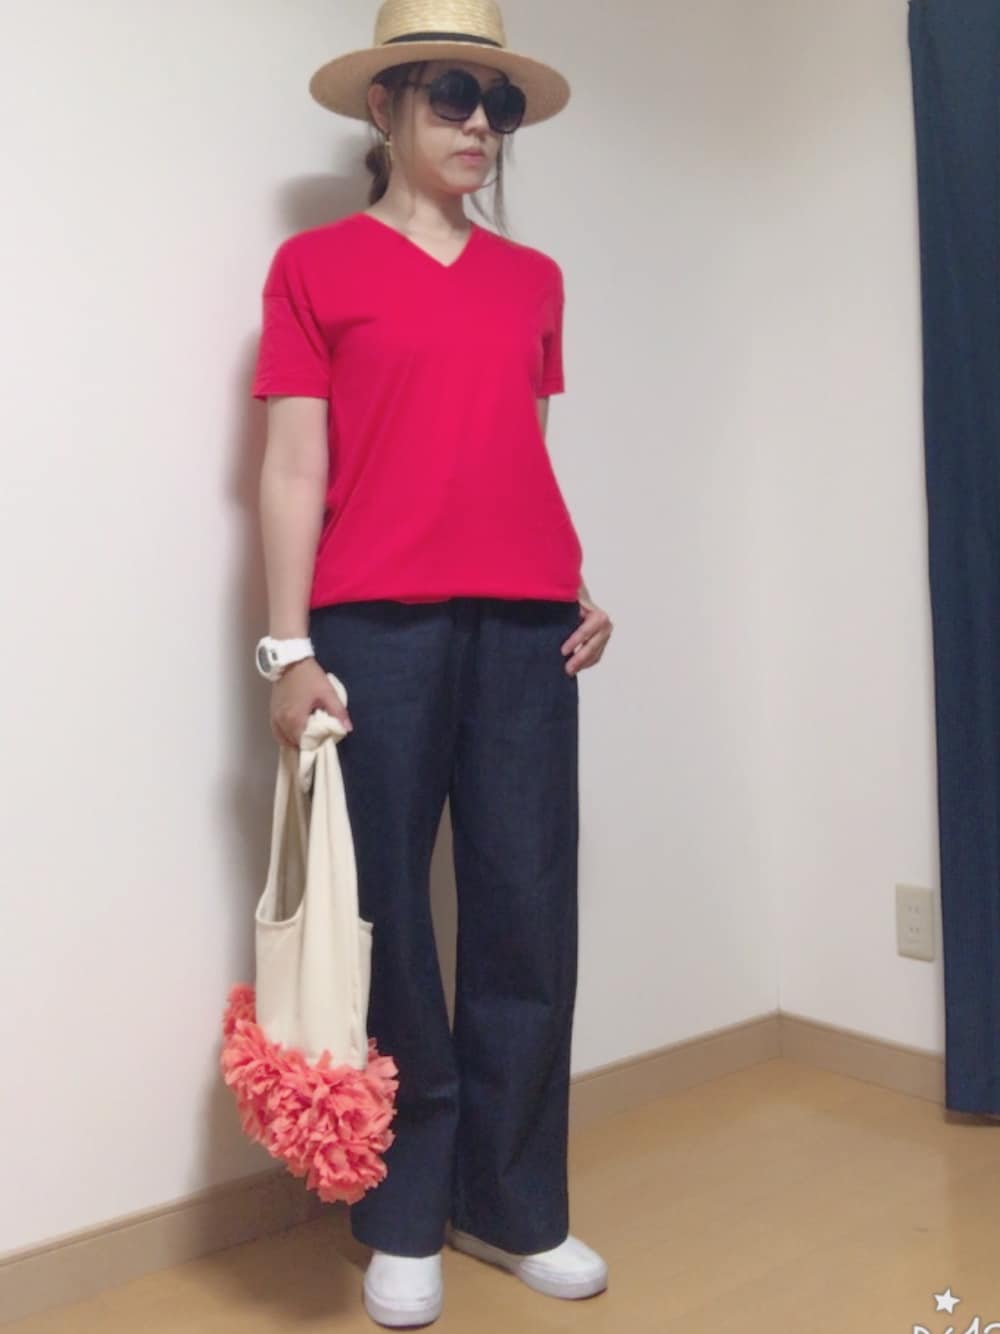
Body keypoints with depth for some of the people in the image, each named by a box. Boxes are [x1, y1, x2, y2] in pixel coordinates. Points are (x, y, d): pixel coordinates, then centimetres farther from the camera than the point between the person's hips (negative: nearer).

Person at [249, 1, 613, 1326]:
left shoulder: (532, 280, 18)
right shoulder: (317, 264, 6)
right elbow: (293, 465, 0)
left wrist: (581, 589, 8)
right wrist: (289, 647, -7)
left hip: (522, 628, 4)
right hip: (376, 627, -4)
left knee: (527, 918, 5)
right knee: (387, 923, 3)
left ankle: (514, 1204, 22)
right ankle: (405, 1222, 19)